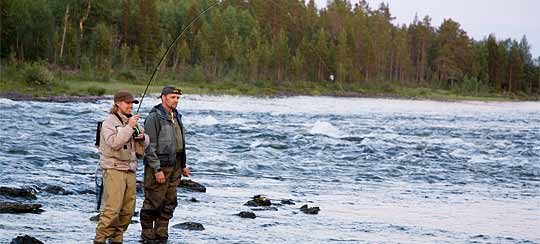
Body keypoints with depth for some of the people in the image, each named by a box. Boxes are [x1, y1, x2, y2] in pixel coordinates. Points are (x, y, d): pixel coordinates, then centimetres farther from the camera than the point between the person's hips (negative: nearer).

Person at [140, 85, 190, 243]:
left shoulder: (176, 116, 16)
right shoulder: (154, 117, -11)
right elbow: (150, 146, -15)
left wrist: (183, 165, 21)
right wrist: (157, 169, -19)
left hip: (174, 167, 8)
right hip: (159, 166, -8)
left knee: (169, 203, 9)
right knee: (153, 203, -3)